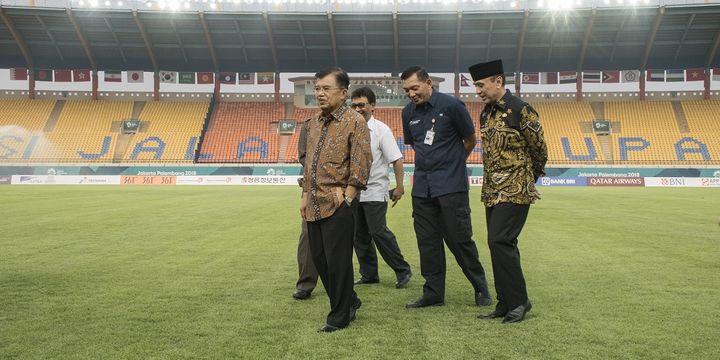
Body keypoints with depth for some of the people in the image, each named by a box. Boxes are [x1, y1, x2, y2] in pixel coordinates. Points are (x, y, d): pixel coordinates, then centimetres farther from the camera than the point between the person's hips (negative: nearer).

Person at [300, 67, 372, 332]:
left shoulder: (355, 122, -7)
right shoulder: (313, 122, 14)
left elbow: (361, 164, -12)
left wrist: (347, 197, -14)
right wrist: (305, 195, 14)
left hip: (339, 204, -7)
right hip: (315, 205, 7)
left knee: (338, 261, -1)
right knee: (319, 258, 12)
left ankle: (340, 316, 15)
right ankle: (349, 301, 31)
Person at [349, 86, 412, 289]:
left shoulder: (381, 130, -7)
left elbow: (397, 160, -8)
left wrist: (399, 187, -11)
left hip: (375, 191, -6)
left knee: (378, 232, -8)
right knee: (359, 235, 10)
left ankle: (402, 270, 8)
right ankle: (369, 274, 23)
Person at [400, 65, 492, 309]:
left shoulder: (451, 106, -9)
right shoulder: (408, 112, 7)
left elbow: (470, 140, 3)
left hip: (451, 185, -5)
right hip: (422, 186, 5)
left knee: (459, 238, -1)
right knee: (427, 241, 7)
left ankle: (481, 288, 17)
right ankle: (433, 294, 17)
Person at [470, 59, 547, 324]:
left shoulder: (520, 110, -11)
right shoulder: (485, 114, 12)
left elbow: (539, 148, -5)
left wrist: (529, 178, 9)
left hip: (515, 191, -8)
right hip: (492, 191, 8)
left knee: (500, 242, -13)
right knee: (500, 245, 10)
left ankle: (519, 301, 1)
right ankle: (506, 304, 18)